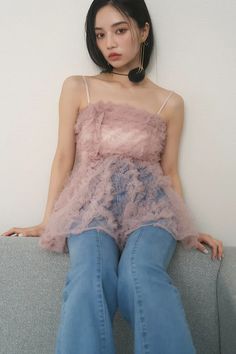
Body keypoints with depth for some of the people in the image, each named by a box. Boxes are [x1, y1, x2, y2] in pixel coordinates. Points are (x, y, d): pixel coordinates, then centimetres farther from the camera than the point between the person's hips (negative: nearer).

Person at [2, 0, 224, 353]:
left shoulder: (170, 102, 15)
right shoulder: (77, 88, 14)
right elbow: (64, 157, 11)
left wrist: (188, 230, 6)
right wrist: (47, 221, 5)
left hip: (148, 203, 1)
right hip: (92, 202, 0)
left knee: (143, 274, -35)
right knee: (89, 277, -35)